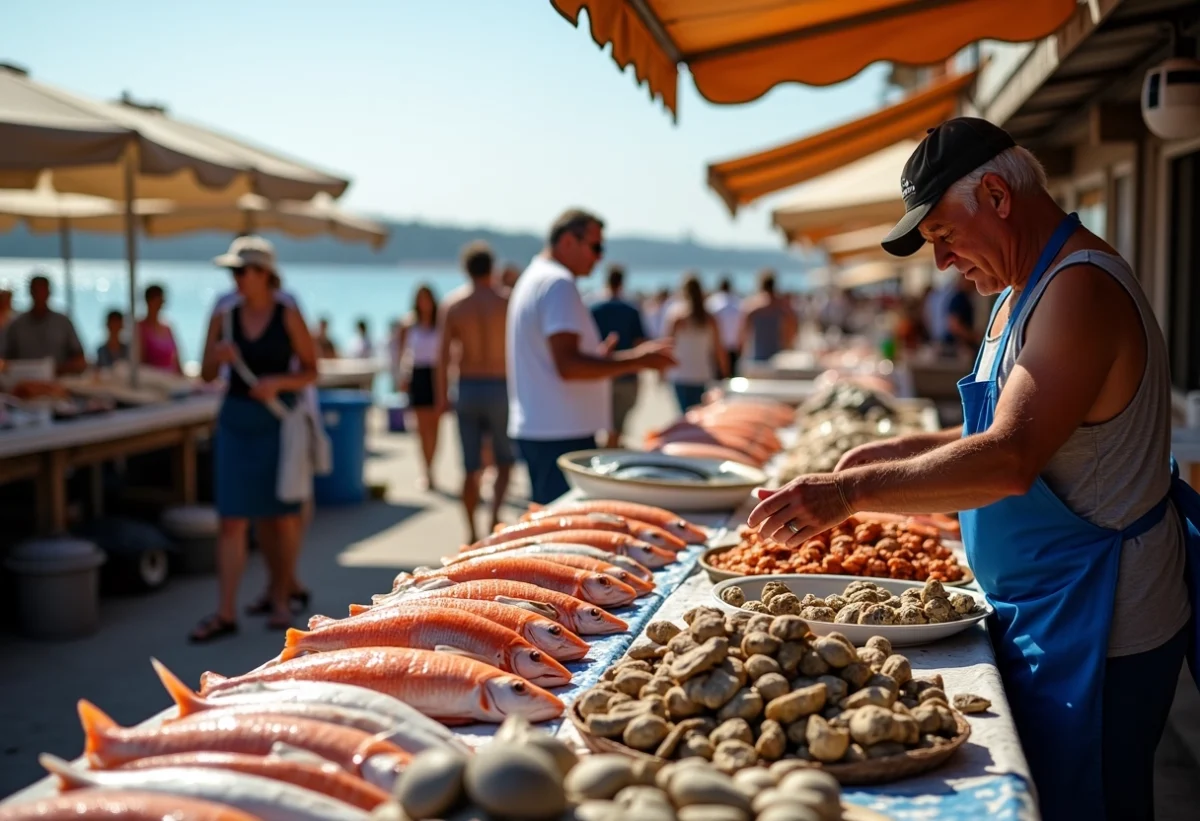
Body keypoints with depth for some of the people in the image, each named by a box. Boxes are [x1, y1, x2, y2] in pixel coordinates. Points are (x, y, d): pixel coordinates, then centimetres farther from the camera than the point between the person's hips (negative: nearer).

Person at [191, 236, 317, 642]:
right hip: (236, 419, 2)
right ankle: (225, 613, 0)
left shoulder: (288, 315, -5)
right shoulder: (224, 314, 3)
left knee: (284, 516, 7)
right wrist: (218, 356, -14)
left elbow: (310, 371, -2)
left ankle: (281, 599, 22)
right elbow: (207, 375, 7)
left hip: (279, 419, -2)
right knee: (232, 518, -2)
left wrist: (278, 382, -19)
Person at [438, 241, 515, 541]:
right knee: (504, 461, 13)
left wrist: (442, 394, 3)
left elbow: (444, 354, -4)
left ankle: (472, 532, 13)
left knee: (470, 468, 8)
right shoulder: (506, 301, -4)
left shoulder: (451, 304, -1)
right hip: (499, 387, -1)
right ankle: (495, 515, -7)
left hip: (467, 389, 1)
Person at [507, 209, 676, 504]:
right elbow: (568, 365, -22)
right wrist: (636, 360, -17)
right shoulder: (558, 283, -14)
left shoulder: (533, 279, 19)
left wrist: (599, 357, 23)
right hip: (562, 435, -11)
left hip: (534, 428, 11)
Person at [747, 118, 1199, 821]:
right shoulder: (1024, 289, 12)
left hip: (1094, 631, -10)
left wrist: (851, 491, -31)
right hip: (1044, 620, 10)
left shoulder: (1079, 289, -22)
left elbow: (1009, 461, -32)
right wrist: (902, 451, 8)